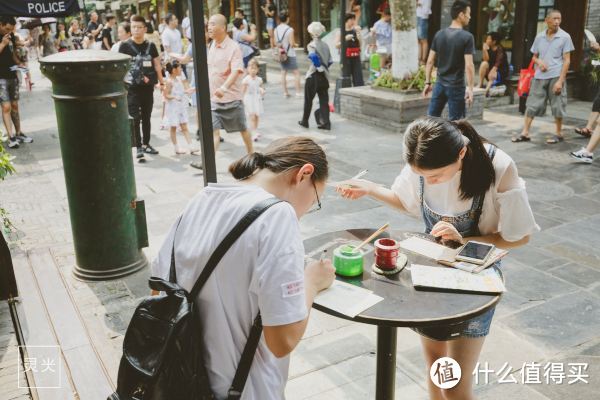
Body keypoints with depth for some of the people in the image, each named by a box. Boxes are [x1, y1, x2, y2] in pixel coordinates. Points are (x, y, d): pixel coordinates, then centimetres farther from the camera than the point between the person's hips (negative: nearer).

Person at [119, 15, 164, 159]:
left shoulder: (150, 46, 6)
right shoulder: (125, 46, -3)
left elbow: (157, 66, 11)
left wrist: (162, 83, 7)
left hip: (148, 87, 3)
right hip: (132, 87, -3)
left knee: (146, 117, 12)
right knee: (135, 118, -4)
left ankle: (146, 143, 23)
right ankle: (139, 147, 0)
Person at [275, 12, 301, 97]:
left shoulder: (276, 29, 1)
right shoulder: (290, 29, -17)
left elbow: (276, 43, 6)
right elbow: (292, 44, -18)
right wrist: (295, 44, 3)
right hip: (290, 54, -6)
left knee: (283, 72, 13)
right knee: (296, 73, 2)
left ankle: (285, 92, 15)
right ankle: (298, 92, 0)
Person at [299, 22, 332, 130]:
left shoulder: (312, 45, -10)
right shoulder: (325, 45, 8)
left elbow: (314, 57, -28)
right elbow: (330, 61, 8)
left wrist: (319, 67, -14)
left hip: (313, 76, -5)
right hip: (324, 76, 5)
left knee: (308, 99, 10)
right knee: (324, 100, 5)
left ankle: (305, 121, 22)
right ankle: (325, 123, -2)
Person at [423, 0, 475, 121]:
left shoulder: (439, 34, 4)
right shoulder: (467, 37, -12)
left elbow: (430, 61, 5)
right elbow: (468, 66, -16)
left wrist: (427, 82, 12)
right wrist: (470, 88, -10)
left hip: (440, 84, 5)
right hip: (456, 86, -5)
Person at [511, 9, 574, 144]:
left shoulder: (565, 37, -1)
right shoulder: (539, 37, 8)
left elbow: (567, 60, -4)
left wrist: (560, 80, -12)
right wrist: (539, 61, -7)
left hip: (556, 76, -3)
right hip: (539, 76, 3)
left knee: (557, 106, 3)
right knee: (532, 104, 3)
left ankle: (559, 134, 15)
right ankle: (525, 133, 7)